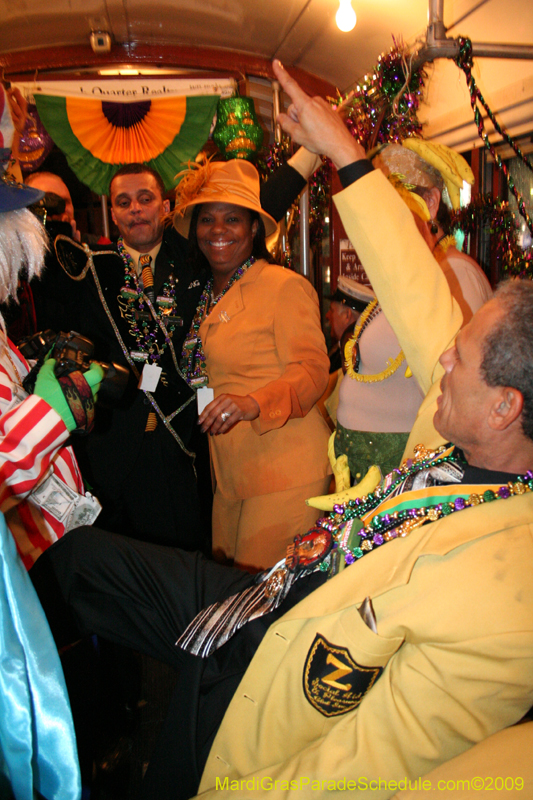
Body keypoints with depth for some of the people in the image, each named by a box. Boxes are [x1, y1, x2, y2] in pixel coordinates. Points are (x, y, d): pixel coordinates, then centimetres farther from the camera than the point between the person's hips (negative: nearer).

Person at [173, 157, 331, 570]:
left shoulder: (286, 286, -9)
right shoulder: (210, 296, 14)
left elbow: (312, 369, -16)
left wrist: (253, 403, -31)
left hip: (284, 472, -7)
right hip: (229, 472, 7)